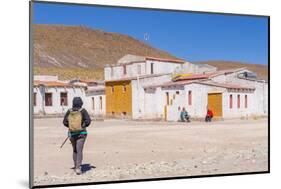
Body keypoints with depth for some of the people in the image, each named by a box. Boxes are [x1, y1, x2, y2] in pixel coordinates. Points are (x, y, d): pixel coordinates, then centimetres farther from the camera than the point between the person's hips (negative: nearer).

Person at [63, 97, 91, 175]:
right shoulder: (83, 111, -8)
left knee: (74, 150, 19)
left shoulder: (69, 111, -1)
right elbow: (88, 121, -14)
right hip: (81, 133, -3)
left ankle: (76, 167, 26)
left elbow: (65, 122, -1)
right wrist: (83, 126, 4)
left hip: (71, 133, 3)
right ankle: (78, 168, -16)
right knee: (79, 151, -5)